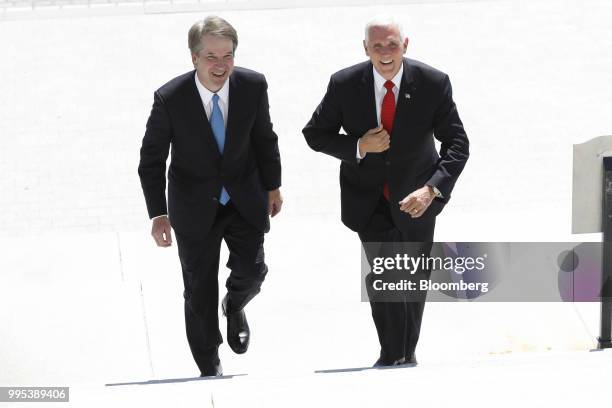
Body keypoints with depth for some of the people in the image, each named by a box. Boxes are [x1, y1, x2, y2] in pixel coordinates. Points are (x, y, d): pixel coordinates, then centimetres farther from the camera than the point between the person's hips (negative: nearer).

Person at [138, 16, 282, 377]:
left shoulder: (253, 86, -16)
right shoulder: (169, 99, -23)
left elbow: (264, 138, 1)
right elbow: (152, 159, -11)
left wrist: (273, 187, 10)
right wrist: (158, 214, -11)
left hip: (245, 198, 2)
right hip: (194, 206, -2)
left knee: (252, 271, -3)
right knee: (199, 289, 8)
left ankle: (235, 307, 36)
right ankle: (209, 368, 28)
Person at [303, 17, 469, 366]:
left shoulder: (433, 84, -17)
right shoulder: (345, 85, -15)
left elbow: (457, 143, -14)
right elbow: (315, 135, -4)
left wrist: (432, 190, -29)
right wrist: (358, 147, -23)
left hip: (416, 195, 1)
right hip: (368, 198, -1)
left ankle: (408, 353, 35)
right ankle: (392, 355, -6)